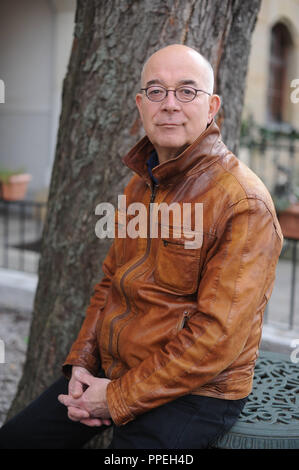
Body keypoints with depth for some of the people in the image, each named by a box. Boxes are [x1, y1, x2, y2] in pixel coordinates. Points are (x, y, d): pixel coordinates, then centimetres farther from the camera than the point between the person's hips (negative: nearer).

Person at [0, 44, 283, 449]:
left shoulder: (245, 203, -19)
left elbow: (218, 337, -22)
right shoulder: (141, 183, 8)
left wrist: (119, 398, -18)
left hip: (196, 390, -7)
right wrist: (82, 362, 1)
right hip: (109, 370, 7)